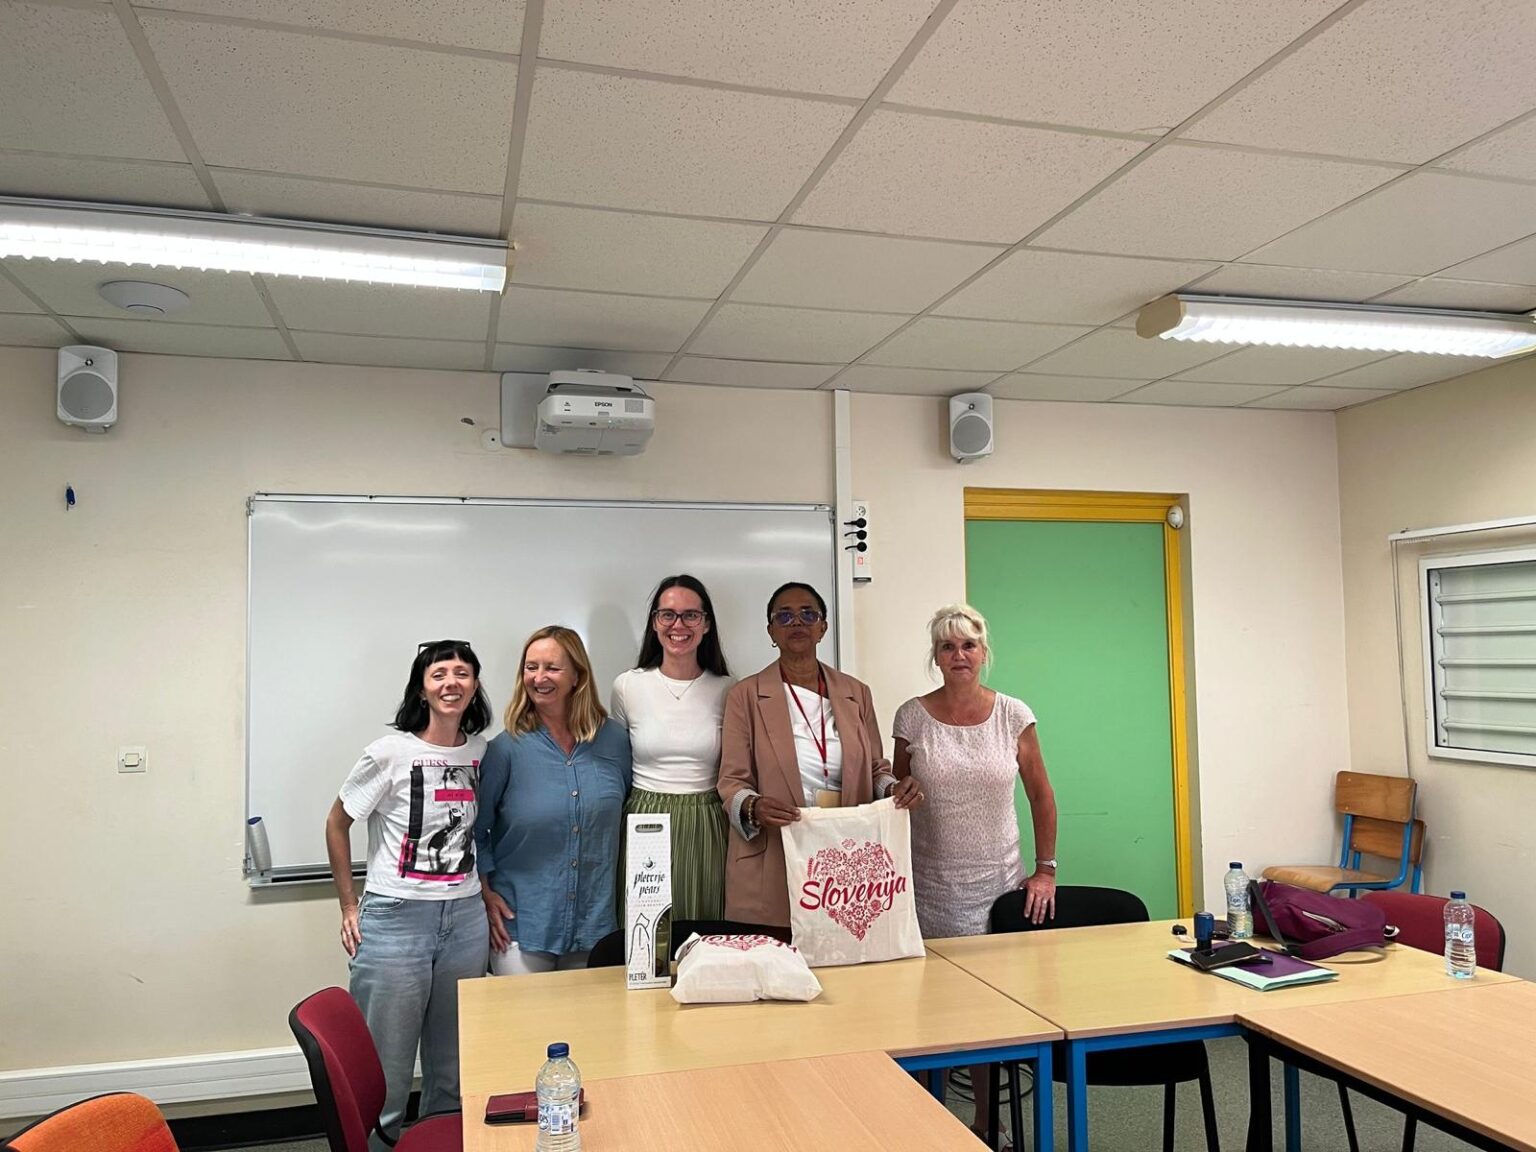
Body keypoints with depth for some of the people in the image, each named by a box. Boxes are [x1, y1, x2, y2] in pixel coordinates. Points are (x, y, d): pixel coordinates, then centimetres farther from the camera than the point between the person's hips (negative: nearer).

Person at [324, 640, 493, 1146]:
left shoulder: (482, 752, 2)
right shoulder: (390, 753, -10)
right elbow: (337, 823, 1)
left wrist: (484, 888, 11)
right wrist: (349, 907, 1)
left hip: (466, 918, 4)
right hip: (396, 917, -4)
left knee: (454, 1066, 15)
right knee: (386, 1066, 5)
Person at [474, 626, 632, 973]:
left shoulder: (614, 740, 2)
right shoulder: (508, 748, -7)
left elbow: (627, 818, 13)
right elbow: (476, 830, 0)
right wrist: (486, 893, -6)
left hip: (595, 924, 3)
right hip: (522, 924, -2)